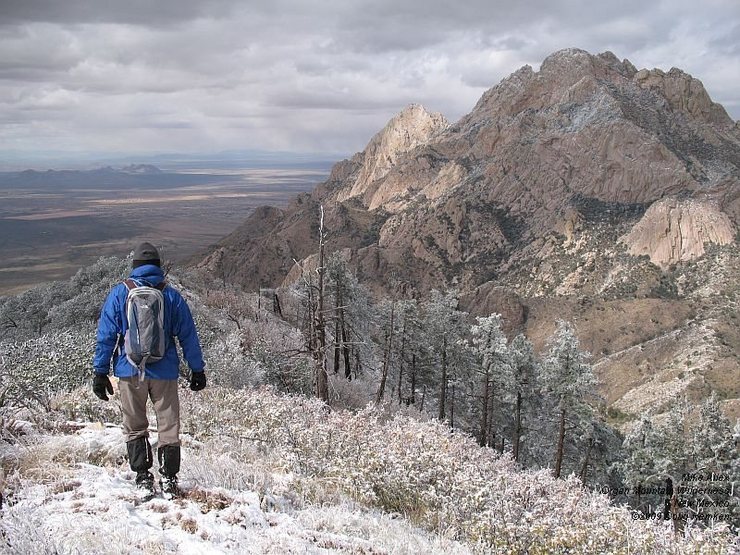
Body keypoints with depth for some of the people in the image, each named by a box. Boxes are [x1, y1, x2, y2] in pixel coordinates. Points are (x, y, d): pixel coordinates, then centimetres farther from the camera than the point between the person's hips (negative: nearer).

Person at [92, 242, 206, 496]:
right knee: (169, 425, 7)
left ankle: (143, 477, 12)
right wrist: (197, 370, 10)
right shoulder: (171, 295, 0)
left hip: (130, 371, 0)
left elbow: (106, 335, -1)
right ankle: (169, 479, 5)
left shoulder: (119, 293, -1)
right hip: (165, 372, 0)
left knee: (135, 427, 13)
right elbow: (188, 335, 3)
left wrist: (100, 371, 4)